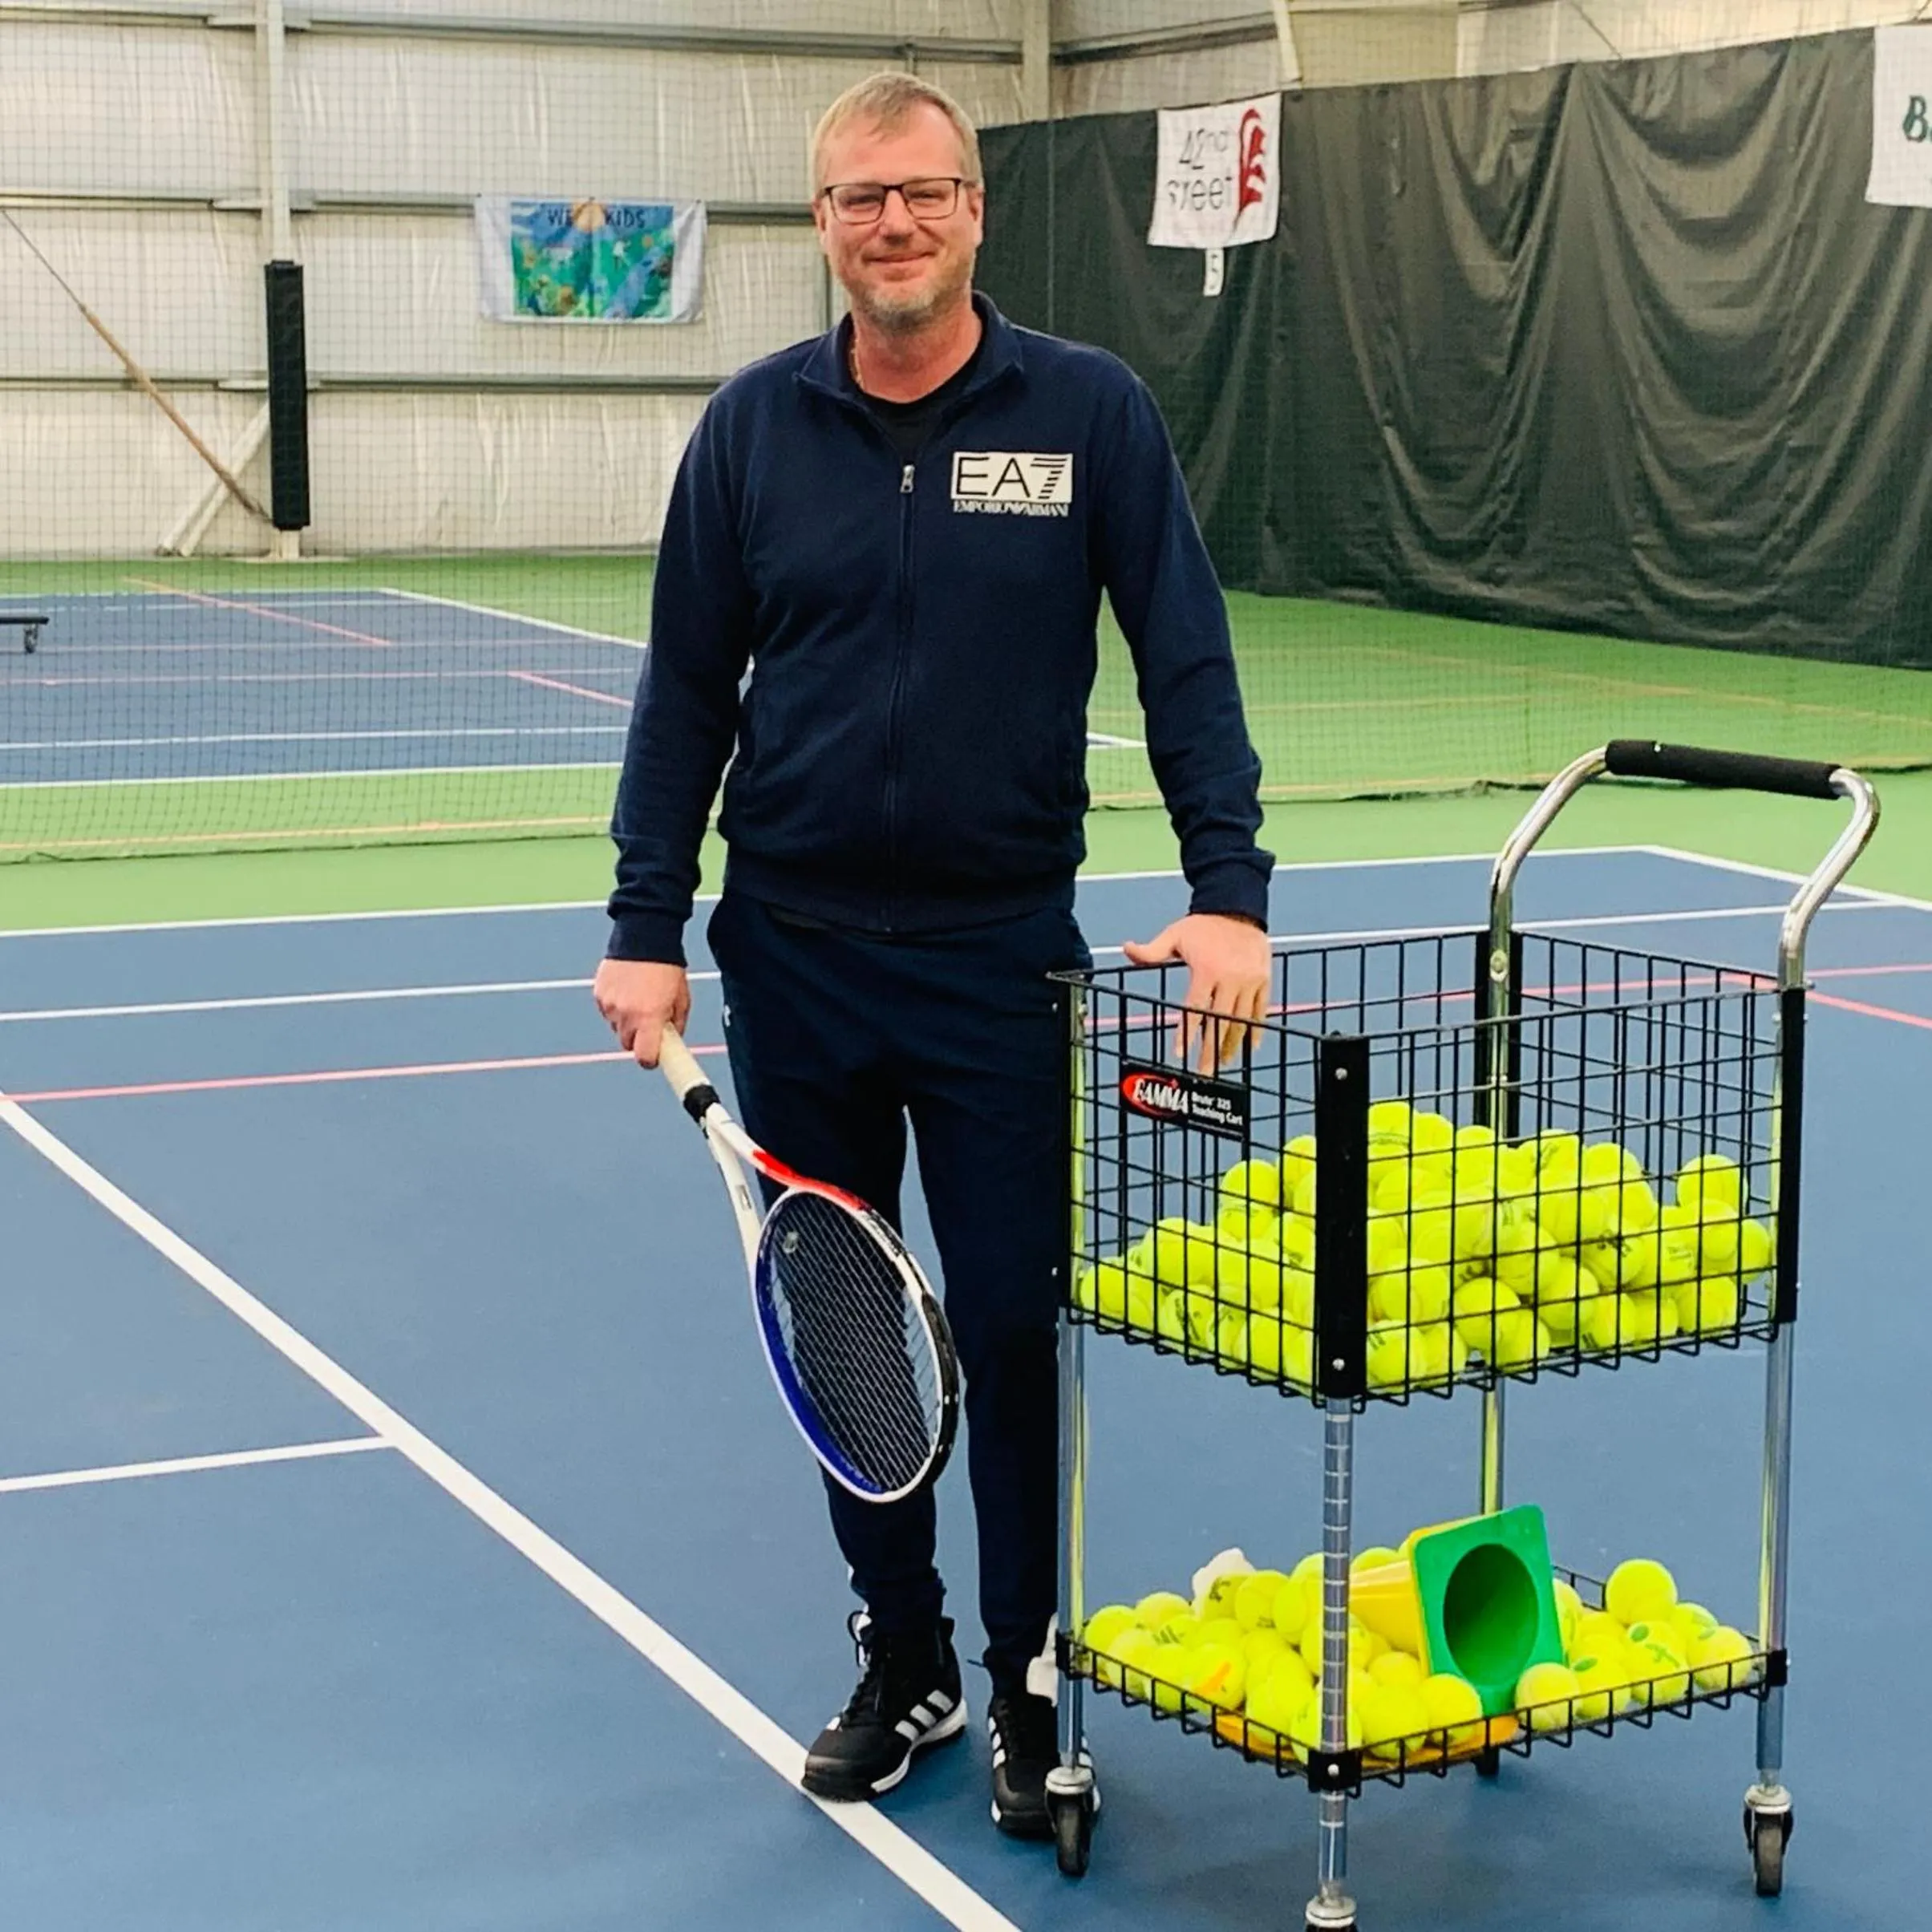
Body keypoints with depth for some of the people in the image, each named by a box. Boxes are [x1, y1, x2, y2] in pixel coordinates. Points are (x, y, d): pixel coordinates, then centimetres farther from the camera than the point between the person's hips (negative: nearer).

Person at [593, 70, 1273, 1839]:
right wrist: (648, 928, 0)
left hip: (1001, 958, -2)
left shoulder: (1092, 413, -4)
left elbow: (1186, 663, -5)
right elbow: (687, 690, 4)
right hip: (794, 958, 2)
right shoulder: (754, 425, 1)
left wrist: (1227, 891, -15)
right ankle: (903, 1664, 28)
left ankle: (1032, 1685, 21)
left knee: (1015, 1331, 2)